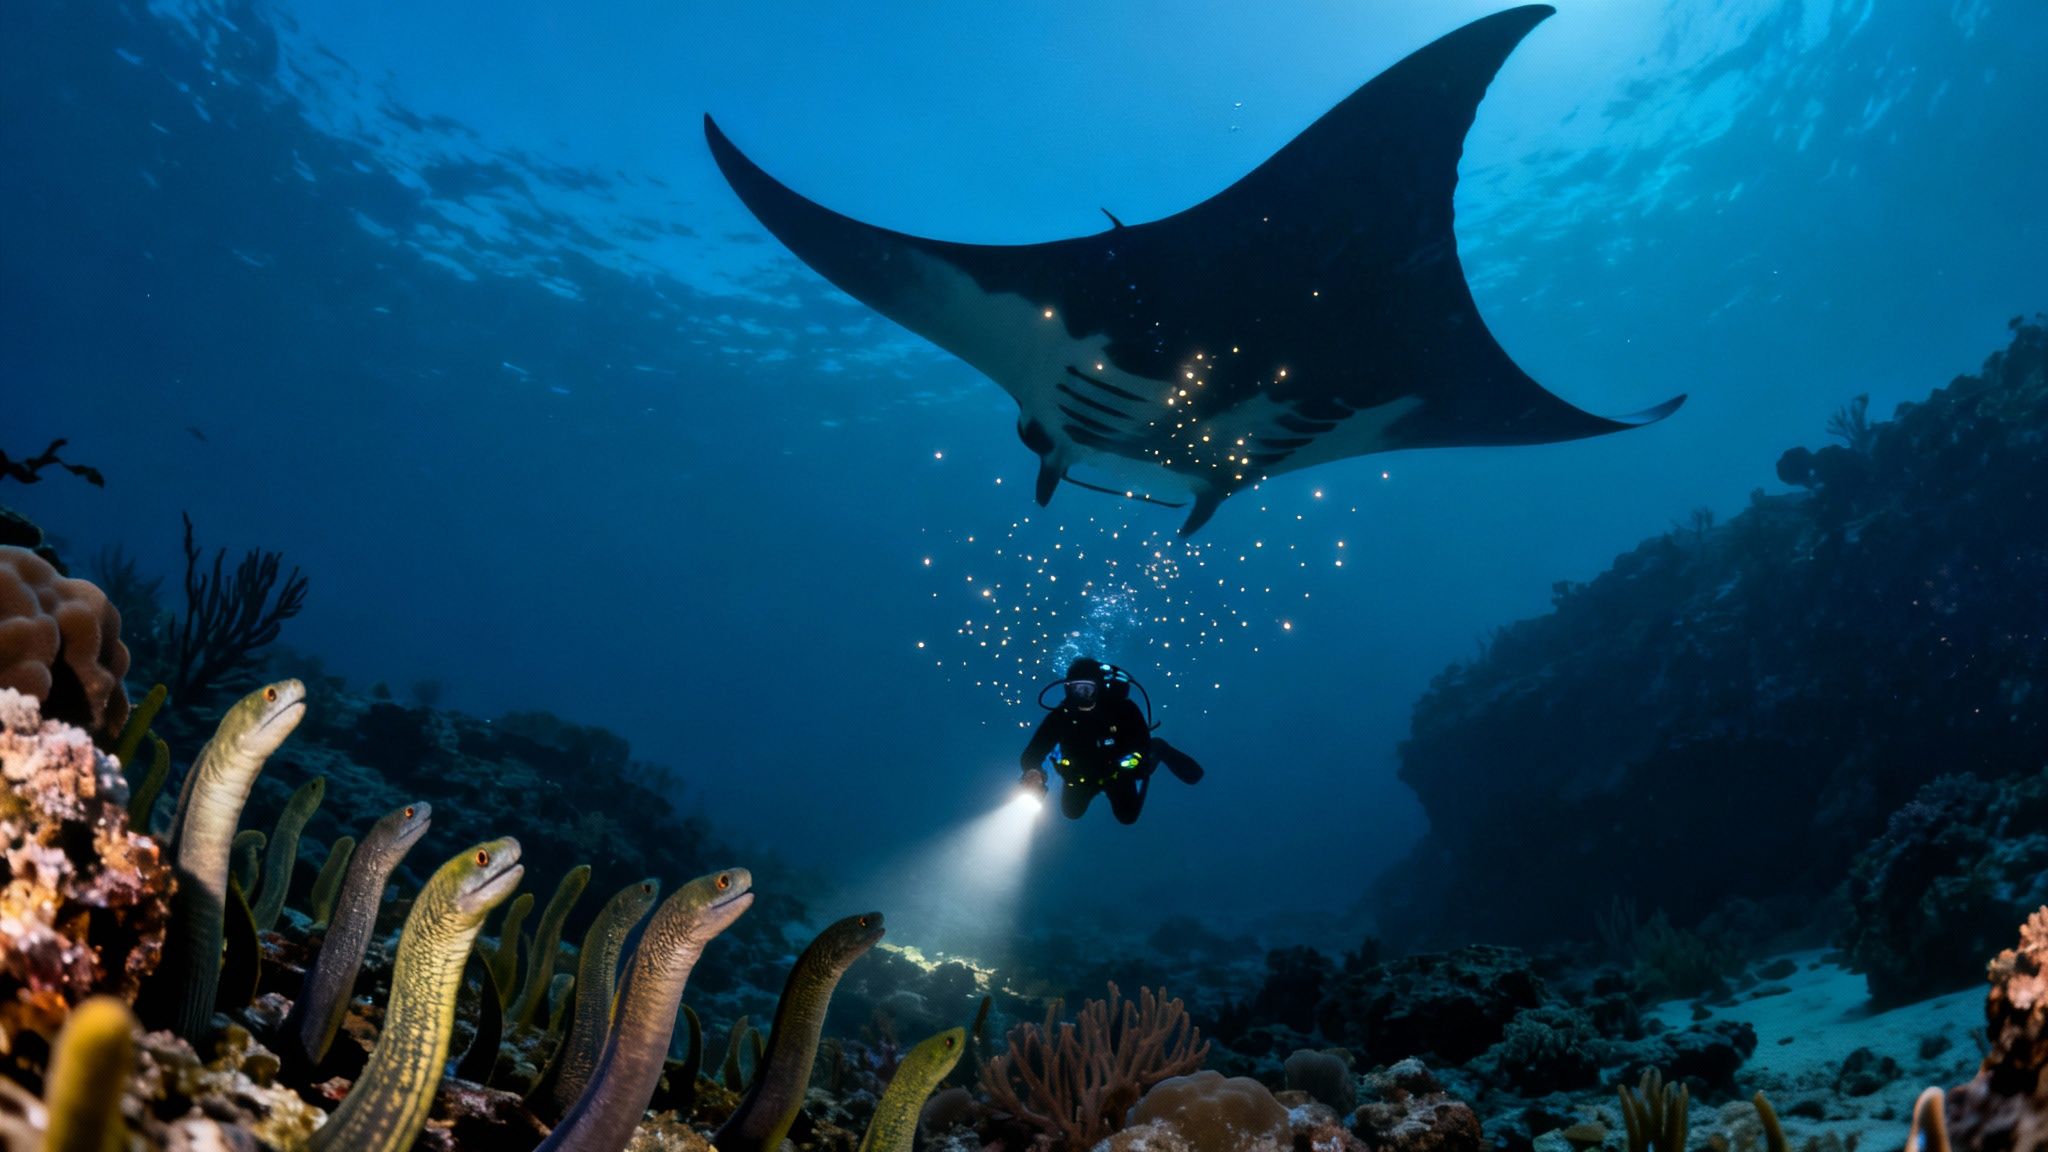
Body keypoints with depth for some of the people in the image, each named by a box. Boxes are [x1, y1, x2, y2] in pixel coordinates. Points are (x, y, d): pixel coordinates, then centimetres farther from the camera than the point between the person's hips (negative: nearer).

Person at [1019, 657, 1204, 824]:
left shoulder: (1123, 709, -37)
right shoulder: (1060, 716, -35)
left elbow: (1143, 744, -29)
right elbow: (1031, 754, -37)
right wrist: (1033, 773, -60)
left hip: (1116, 771, -2)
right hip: (1080, 774, 2)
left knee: (1128, 816, 11)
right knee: (1071, 812, 22)